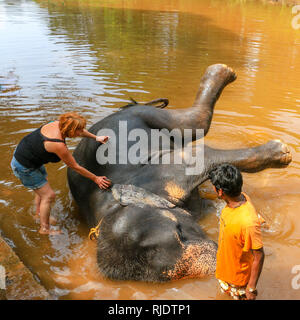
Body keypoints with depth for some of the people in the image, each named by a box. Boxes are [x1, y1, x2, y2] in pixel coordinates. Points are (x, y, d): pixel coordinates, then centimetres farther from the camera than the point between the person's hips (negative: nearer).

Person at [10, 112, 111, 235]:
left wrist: (96, 138, 18)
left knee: (42, 188, 24)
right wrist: (96, 179, -11)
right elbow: (75, 167, -20)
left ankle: (39, 214, 48)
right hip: (24, 167, -9)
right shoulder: (58, 145, -34)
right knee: (48, 195, 1)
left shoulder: (58, 123, -12)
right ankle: (44, 229, 19)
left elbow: (81, 131, 10)